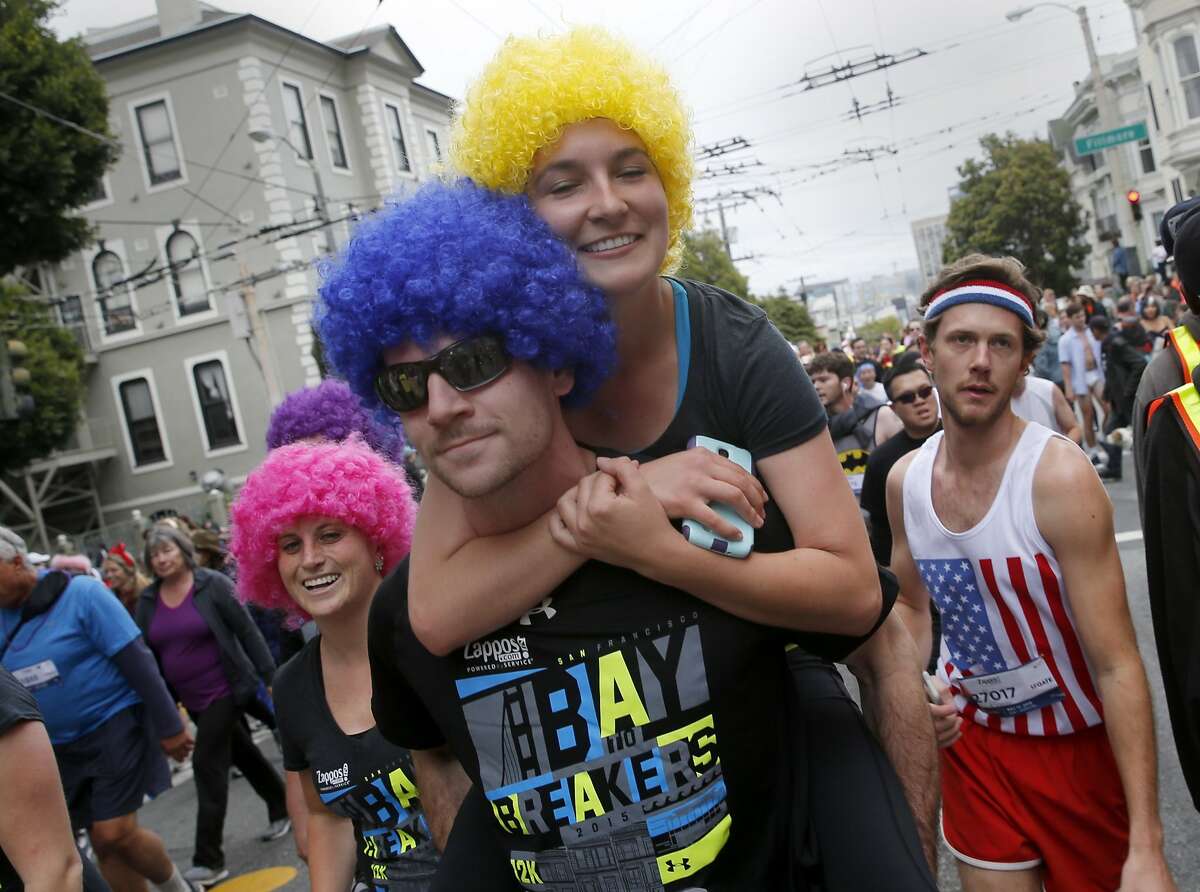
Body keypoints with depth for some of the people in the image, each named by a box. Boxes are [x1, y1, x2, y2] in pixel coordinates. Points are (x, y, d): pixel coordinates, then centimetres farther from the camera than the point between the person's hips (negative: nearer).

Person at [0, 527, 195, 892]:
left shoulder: (80, 593, -14)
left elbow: (136, 660, -14)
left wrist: (168, 725, -14)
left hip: (114, 726, -5)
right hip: (58, 748, 6)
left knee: (116, 833, -9)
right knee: (103, 842, 8)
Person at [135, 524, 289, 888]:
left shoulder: (213, 584, -12)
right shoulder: (147, 601, 1)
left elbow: (247, 632, -12)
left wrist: (270, 677, -13)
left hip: (223, 690, -5)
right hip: (191, 698, 6)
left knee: (208, 764, -9)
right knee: (241, 753, 18)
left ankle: (209, 860, -3)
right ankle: (282, 809, 38)